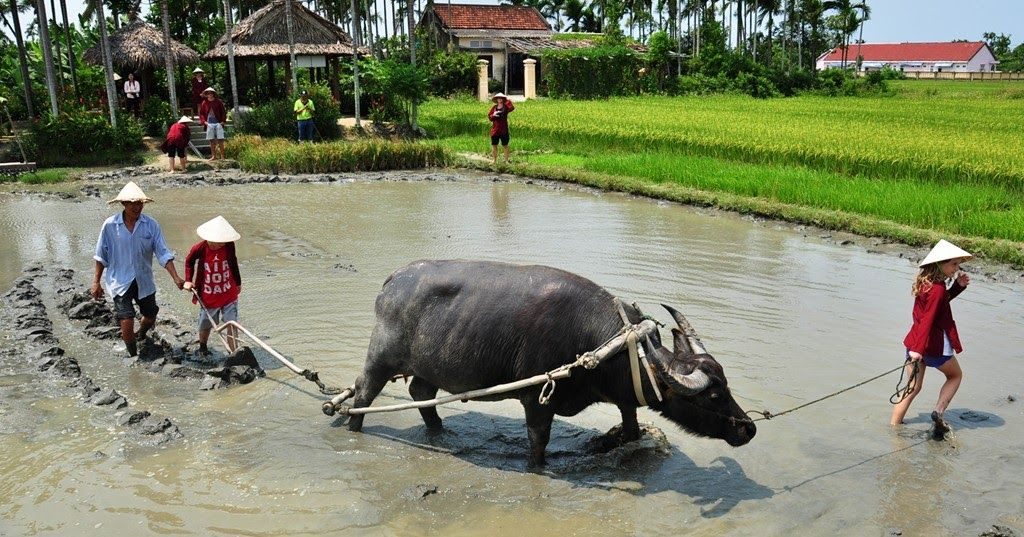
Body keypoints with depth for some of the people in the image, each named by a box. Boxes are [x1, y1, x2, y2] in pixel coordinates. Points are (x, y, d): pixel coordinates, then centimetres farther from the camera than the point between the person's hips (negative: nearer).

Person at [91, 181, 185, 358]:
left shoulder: (151, 225, -8)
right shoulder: (110, 225, -9)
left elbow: (163, 253, -10)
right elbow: (101, 256, 0)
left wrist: (176, 278, -20)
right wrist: (96, 282, 2)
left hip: (144, 281, 3)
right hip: (120, 281, -3)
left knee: (150, 317, 18)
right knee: (126, 320, -14)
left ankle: (140, 337, 52)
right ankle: (133, 355, 9)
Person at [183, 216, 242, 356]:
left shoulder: (229, 246, -12)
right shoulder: (199, 248, -17)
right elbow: (189, 261, 5)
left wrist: (238, 283, 17)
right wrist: (188, 280, -3)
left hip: (229, 295, 0)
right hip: (208, 298, 0)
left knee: (232, 325, -3)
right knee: (206, 325, 18)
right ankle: (203, 346, 46)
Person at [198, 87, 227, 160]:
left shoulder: (218, 102, 1)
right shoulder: (204, 103, 5)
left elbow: (223, 112, 3)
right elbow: (201, 113, 11)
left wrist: (223, 121, -6)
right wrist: (204, 121, -2)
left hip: (218, 123, -2)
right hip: (209, 124, 2)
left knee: (220, 140, -3)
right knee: (212, 140, 5)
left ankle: (222, 156, 1)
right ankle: (213, 156, 11)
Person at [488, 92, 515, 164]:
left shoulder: (506, 107, -3)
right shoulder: (494, 107, 7)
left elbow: (512, 108, -24)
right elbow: (489, 116, 6)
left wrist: (508, 101, -21)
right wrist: (493, 115, -13)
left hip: (504, 130, -3)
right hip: (495, 130, 3)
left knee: (505, 145, 3)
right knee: (494, 145, 9)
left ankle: (506, 160, 12)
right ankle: (495, 160, 20)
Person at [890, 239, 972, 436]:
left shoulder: (925, 282, 6)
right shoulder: (937, 288, -20)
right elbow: (927, 320, -27)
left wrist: (958, 285, 11)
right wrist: (918, 349, -31)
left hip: (915, 341, 7)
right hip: (935, 345, -7)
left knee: (913, 387, 14)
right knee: (955, 375, 21)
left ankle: (893, 426, 12)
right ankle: (939, 411, 10)